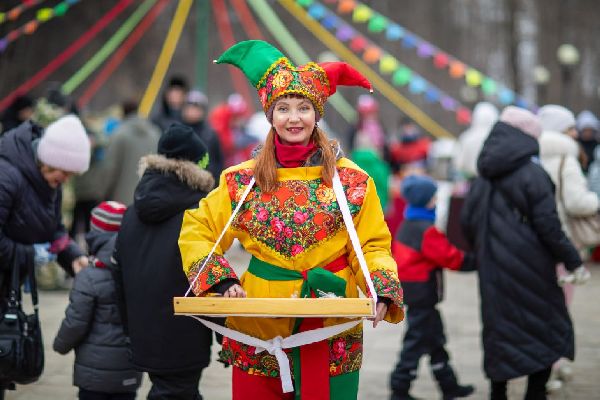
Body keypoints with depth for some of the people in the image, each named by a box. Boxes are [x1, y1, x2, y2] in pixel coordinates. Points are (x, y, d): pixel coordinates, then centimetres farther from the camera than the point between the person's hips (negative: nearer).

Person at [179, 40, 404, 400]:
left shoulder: (351, 180, 1)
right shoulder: (243, 180, 2)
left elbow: (372, 246, 1)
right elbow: (196, 230, 5)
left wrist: (382, 294, -17)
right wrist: (221, 281, -11)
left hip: (331, 332, -1)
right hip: (257, 330, 1)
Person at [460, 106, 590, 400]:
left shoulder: (483, 177, 6)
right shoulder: (532, 174, -13)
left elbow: (467, 222, 9)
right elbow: (548, 225, -16)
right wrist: (573, 262, -8)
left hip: (494, 270, 6)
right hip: (530, 271, -5)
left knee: (499, 327, 13)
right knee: (546, 330, 7)